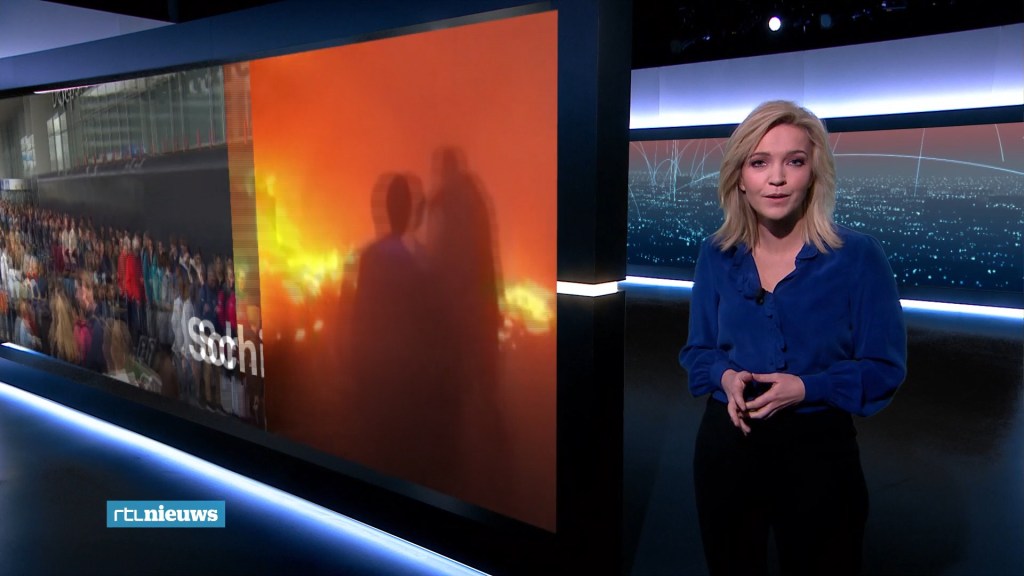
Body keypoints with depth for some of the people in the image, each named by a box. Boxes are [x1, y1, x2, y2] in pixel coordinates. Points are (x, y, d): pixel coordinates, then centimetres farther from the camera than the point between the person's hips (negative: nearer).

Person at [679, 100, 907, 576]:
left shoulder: (858, 256, -11)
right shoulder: (716, 255, -2)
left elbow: (885, 368, -7)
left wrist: (806, 387, -21)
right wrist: (726, 376, -14)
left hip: (818, 448, -3)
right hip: (727, 443, 3)